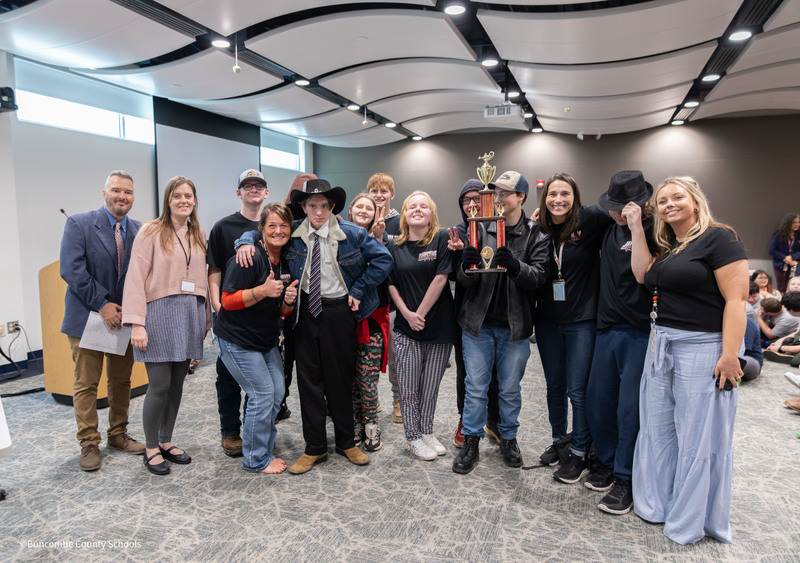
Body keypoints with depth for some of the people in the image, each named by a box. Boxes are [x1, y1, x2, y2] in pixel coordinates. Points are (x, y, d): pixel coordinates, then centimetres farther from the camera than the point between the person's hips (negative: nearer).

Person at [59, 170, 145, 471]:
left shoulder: (138, 231, 5)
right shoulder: (79, 224, -7)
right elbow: (71, 270, -15)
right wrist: (102, 305, -18)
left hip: (123, 317, 4)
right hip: (88, 317, -4)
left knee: (121, 381, 13)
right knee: (86, 384, 4)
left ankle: (118, 434, 29)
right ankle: (89, 444, 17)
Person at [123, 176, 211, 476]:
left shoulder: (199, 235, 13)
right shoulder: (151, 232, -3)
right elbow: (136, 278, -9)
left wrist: (206, 319, 13)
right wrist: (136, 323, -16)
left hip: (190, 314, 5)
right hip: (160, 312, -5)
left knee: (177, 383, 11)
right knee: (160, 385, -2)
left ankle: (166, 442, 26)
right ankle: (151, 448, 16)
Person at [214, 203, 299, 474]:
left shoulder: (286, 263, 5)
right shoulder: (249, 258, -19)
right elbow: (228, 301, -20)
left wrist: (289, 301, -13)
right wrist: (262, 291, -32)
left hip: (267, 339, 8)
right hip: (237, 340, -8)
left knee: (277, 392, 7)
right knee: (263, 393, -7)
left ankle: (261, 449, 26)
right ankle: (256, 460, 11)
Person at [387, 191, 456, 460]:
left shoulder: (442, 238, -2)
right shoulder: (394, 246, 6)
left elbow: (441, 278, -9)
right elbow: (391, 284, 5)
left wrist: (421, 313, -10)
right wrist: (408, 314, -7)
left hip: (439, 325, -1)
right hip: (406, 327, 1)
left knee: (431, 385, 10)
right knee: (408, 387, 3)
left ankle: (427, 432, 26)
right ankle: (413, 438, 18)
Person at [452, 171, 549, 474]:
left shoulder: (536, 235, -2)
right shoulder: (481, 229, 1)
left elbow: (540, 275, -13)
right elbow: (464, 280, -3)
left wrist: (515, 266, -33)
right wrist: (467, 267, -26)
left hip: (515, 326, 0)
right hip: (478, 324, 1)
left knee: (511, 389, 14)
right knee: (475, 388, 8)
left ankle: (508, 437, 35)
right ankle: (471, 442, 24)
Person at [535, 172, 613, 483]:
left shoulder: (589, 220, -9)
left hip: (582, 321, -4)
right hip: (548, 321, 4)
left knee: (578, 390, 3)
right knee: (555, 386, 17)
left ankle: (580, 453, 19)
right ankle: (559, 439, 35)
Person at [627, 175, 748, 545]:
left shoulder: (719, 238, -9)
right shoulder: (667, 247, 16)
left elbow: (735, 299, -15)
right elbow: (643, 275, 2)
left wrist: (730, 355, -21)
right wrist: (636, 227, 4)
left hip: (703, 348, -8)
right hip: (661, 345, 8)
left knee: (699, 437, 4)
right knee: (658, 428, 14)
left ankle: (692, 521, 22)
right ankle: (658, 504, 32)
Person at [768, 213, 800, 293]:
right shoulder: (779, 235, -5)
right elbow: (772, 251, -6)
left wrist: (792, 257, -17)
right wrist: (785, 258, -14)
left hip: (793, 266, 2)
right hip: (781, 265, -1)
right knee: (781, 289, 4)